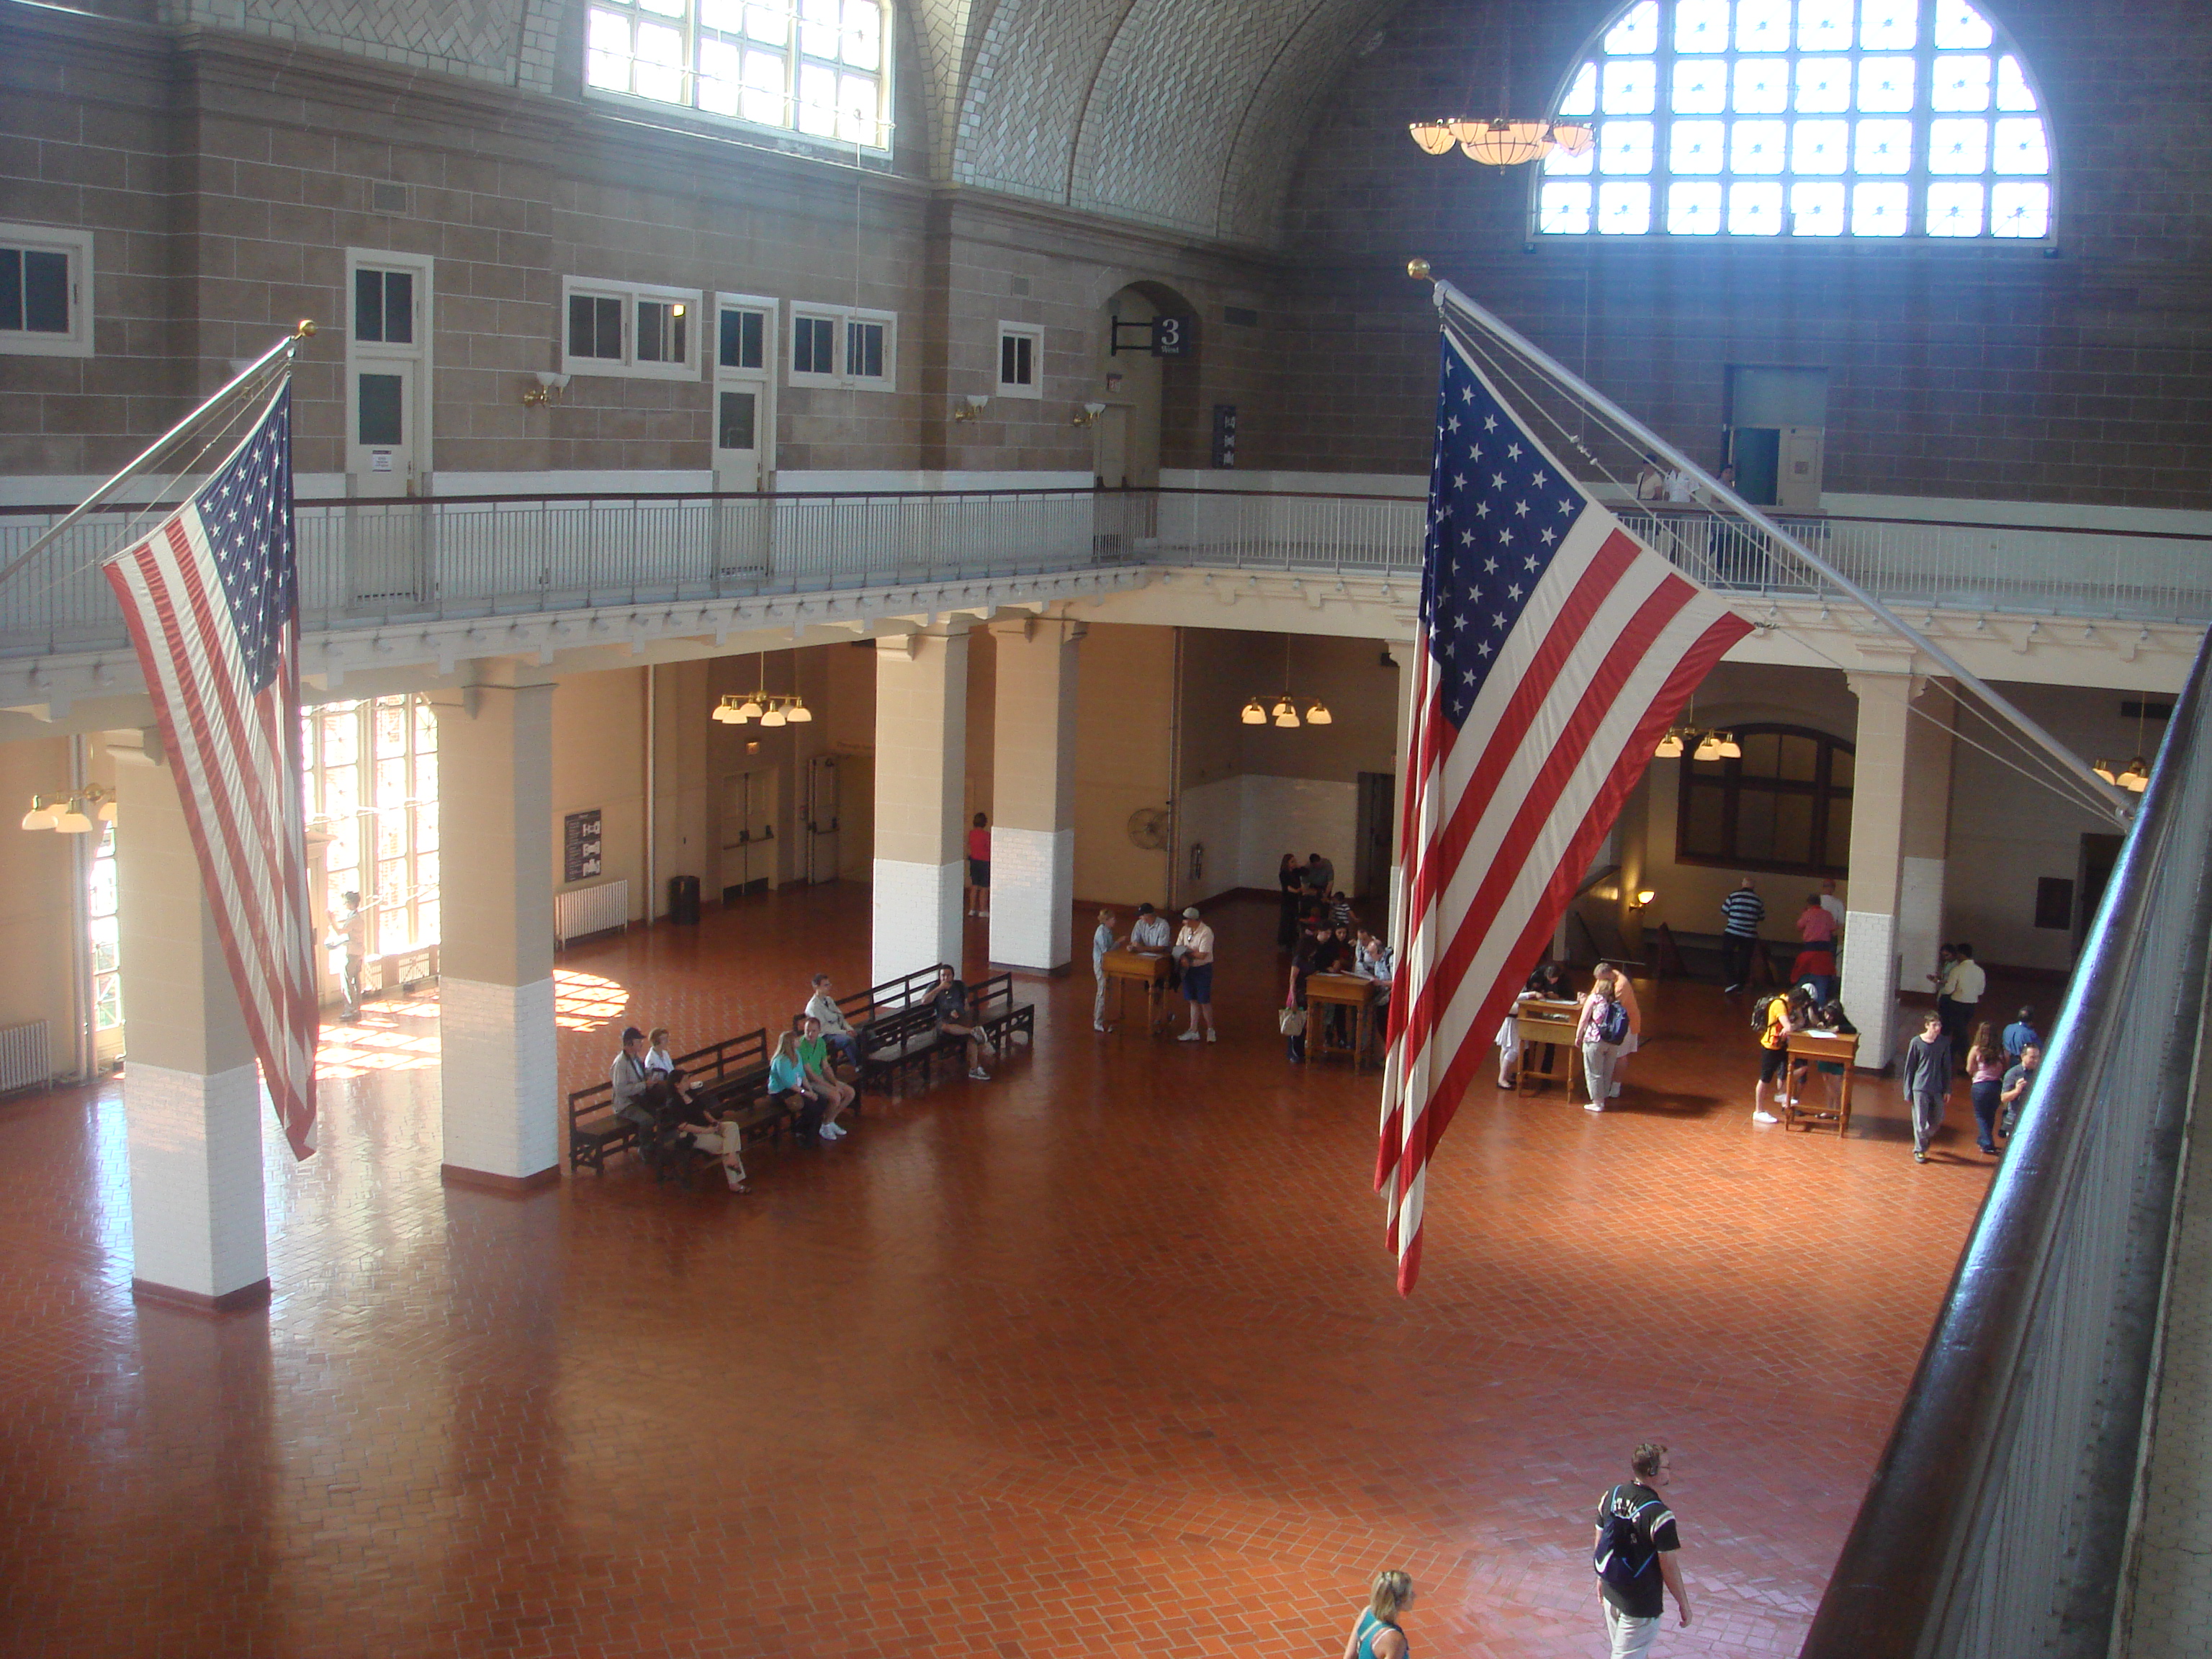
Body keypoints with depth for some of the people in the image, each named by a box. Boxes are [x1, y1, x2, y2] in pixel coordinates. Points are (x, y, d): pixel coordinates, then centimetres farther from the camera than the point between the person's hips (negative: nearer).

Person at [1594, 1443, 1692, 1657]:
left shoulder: (1611, 1496, -4)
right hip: (1640, 1604, -7)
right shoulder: (1659, 1515, -25)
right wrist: (1684, 1604, -6)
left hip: (1611, 1592, 7)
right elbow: (1669, 1566, -19)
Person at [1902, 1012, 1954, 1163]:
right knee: (1920, 1120, 2)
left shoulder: (1944, 1042, -1)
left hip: (1937, 1088, 3)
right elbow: (1909, 1067, -3)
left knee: (1938, 1120, 12)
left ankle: (1926, 1138, 40)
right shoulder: (1916, 1043, -9)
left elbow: (1947, 1066, 7)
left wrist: (1947, 1089, 5)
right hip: (1920, 1088, -3)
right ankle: (1919, 1150, 18)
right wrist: (1908, 1091, -3)